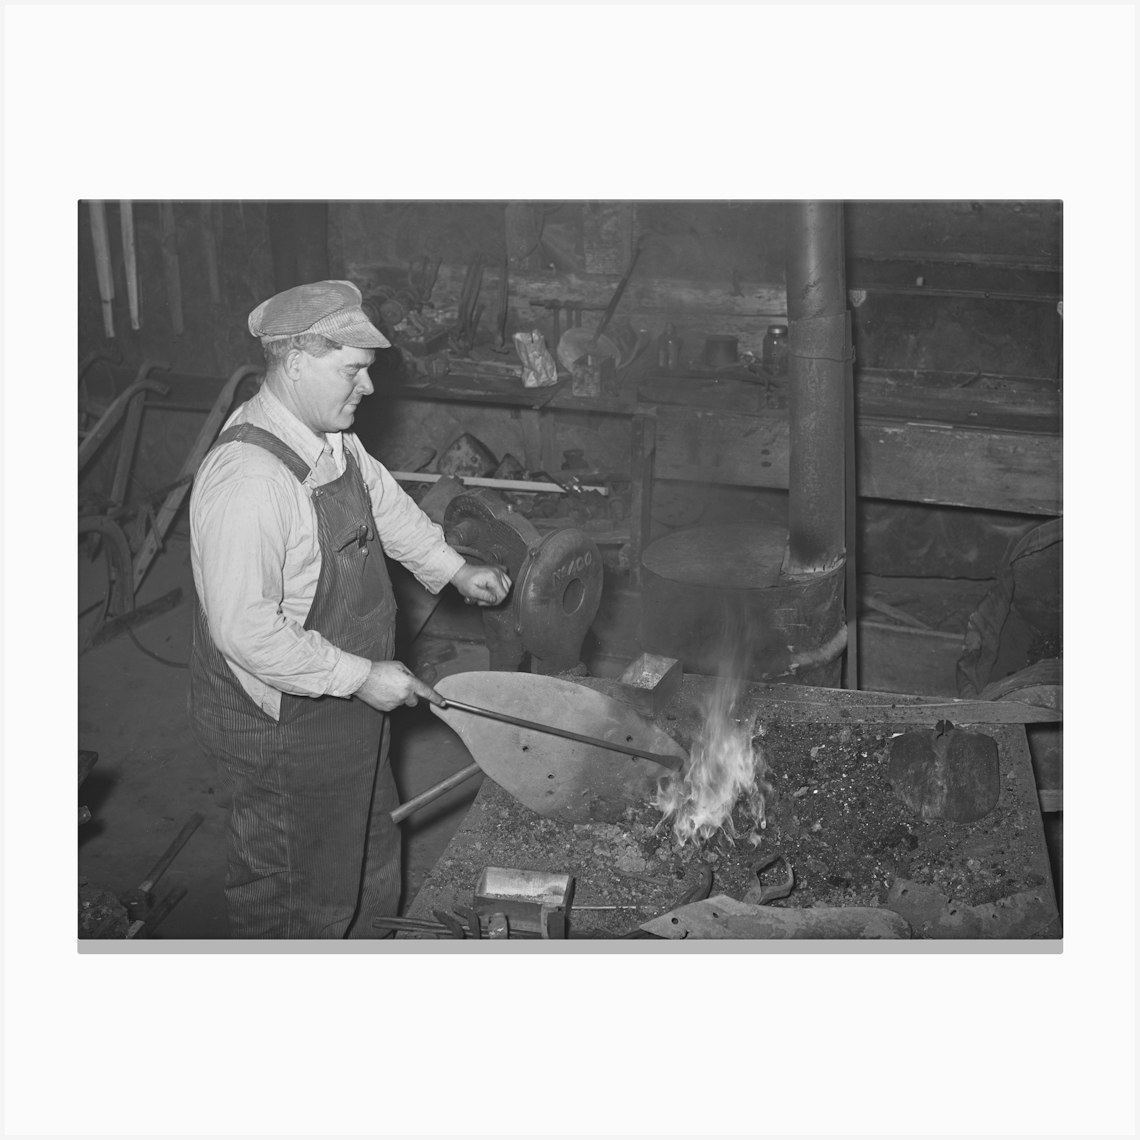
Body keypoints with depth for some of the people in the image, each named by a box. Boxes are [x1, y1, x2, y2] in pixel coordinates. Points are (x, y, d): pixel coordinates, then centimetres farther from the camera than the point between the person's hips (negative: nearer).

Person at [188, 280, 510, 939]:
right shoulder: (248, 478, -32)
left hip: (347, 702, 10)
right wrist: (361, 676, -27)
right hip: (280, 727, -10)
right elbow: (246, 630, -33)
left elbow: (386, 504, 20)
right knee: (292, 905, 11)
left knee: (369, 854, 28)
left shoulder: (333, 439, -1)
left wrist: (454, 570, 14)